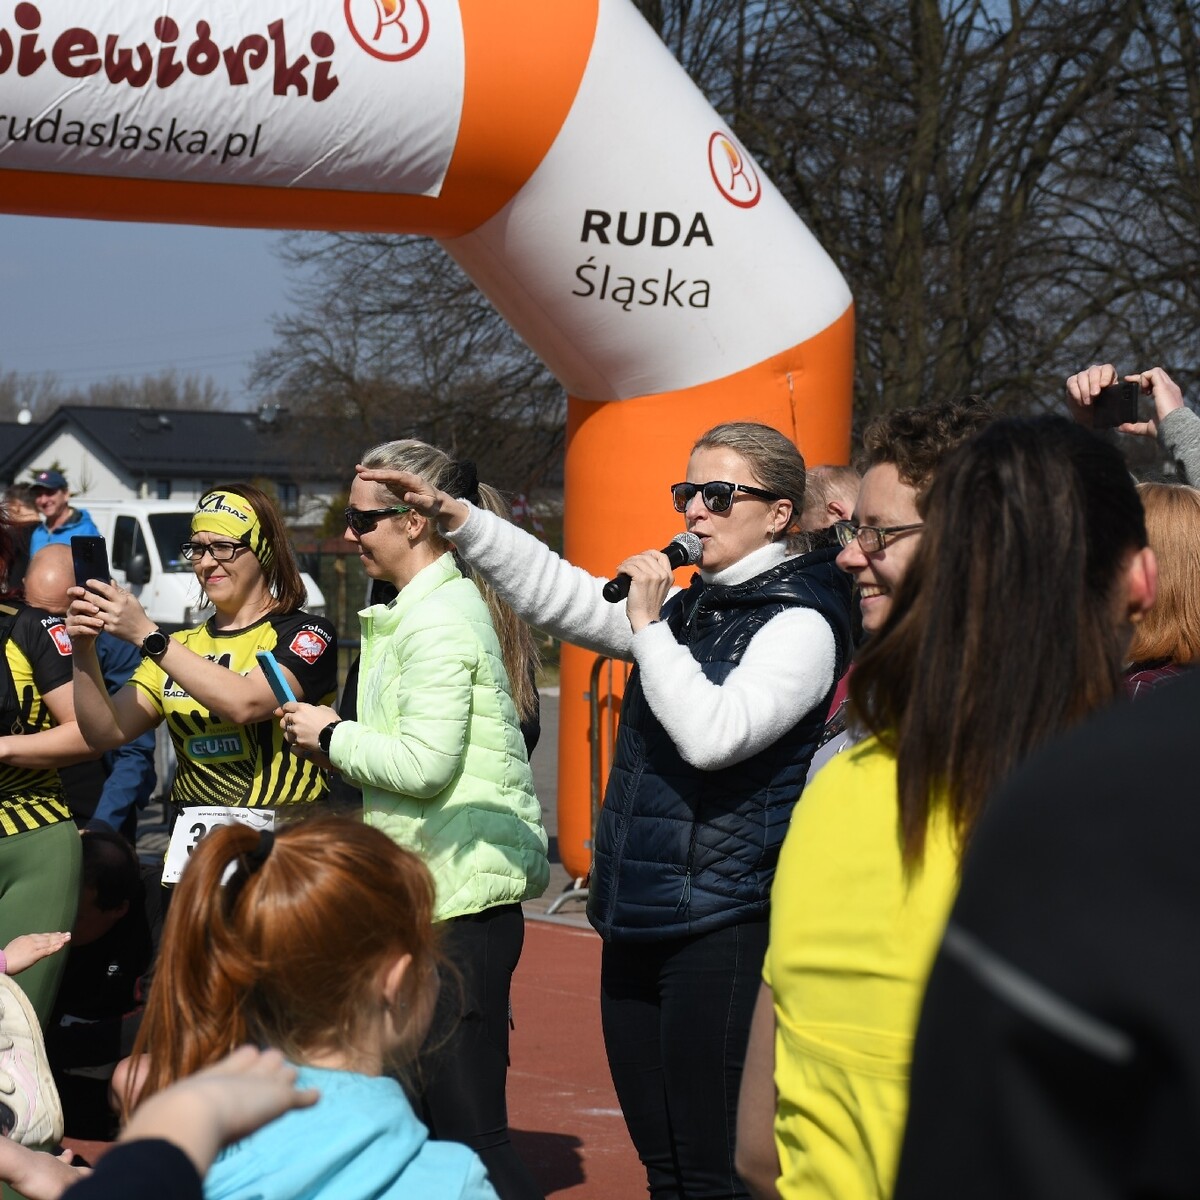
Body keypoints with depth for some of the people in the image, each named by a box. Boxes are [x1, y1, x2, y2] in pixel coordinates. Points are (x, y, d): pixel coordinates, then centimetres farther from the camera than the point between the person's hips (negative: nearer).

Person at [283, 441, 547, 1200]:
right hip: (436, 887, 11)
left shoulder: (441, 618, -13)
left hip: (461, 892, -11)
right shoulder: (422, 610, 18)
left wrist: (330, 736, -8)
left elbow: (426, 762, -20)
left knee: (466, 1126, -11)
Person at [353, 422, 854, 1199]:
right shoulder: (685, 607, 17)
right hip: (638, 922, 9)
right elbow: (565, 597, 14)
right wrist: (455, 517, 5)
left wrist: (649, 627, -14)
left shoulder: (798, 623, -9)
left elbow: (713, 733, -22)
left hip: (722, 925, -8)